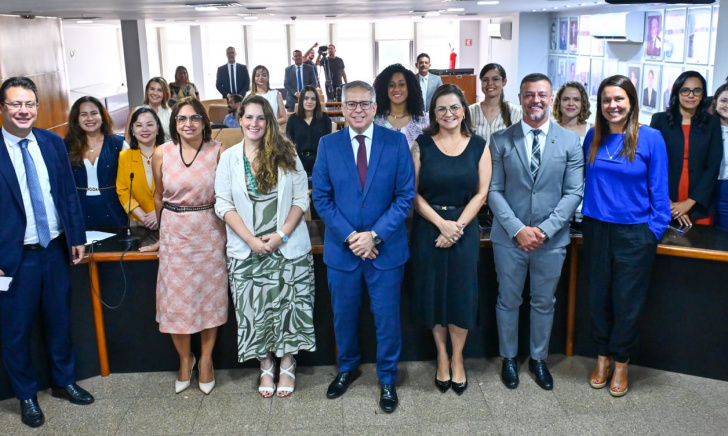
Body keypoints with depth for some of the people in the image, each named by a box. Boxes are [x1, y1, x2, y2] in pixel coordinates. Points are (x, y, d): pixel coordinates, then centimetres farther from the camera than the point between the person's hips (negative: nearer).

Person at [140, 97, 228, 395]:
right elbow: (158, 197, 10)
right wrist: (161, 235, 17)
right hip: (174, 233, 2)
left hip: (210, 233, -1)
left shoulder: (218, 151, -8)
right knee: (175, 300, 7)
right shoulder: (162, 154, -3)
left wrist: (231, 233, -1)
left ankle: (206, 359, 28)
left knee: (210, 296, 8)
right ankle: (185, 359, 29)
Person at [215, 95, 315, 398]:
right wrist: (251, 240, -13)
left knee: (287, 306, 5)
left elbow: (301, 198, -2)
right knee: (255, 309, 6)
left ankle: (287, 365, 23)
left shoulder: (286, 154, 1)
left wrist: (281, 234, -13)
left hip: (288, 247, 0)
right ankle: (265, 367, 24)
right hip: (246, 250, 1)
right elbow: (224, 204, -3)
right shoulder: (229, 158, 2)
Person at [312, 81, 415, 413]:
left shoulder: (396, 142, -5)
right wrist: (350, 236, -13)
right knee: (343, 315, 16)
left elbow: (405, 195, -7)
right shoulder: (328, 144, -1)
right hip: (341, 248, 2)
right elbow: (321, 198, -2)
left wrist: (375, 235, -15)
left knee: (387, 317, 9)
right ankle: (347, 368, 41)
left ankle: (388, 379, 30)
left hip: (386, 248, -1)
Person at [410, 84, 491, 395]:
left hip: (465, 228, 0)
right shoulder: (422, 145, 0)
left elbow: (481, 193, -1)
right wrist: (441, 223, -14)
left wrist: (458, 226, -11)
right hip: (428, 228, 0)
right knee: (433, 292, 7)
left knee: (462, 293, 4)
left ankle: (457, 359, 22)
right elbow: (414, 192, -4)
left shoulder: (478, 146, 1)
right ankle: (442, 358, 24)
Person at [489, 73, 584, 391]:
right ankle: (508, 358, 32)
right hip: (509, 237, -1)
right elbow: (494, 191, -5)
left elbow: (574, 192, -4)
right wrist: (518, 229, -15)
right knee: (508, 302, 13)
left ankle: (538, 359, 35)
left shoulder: (570, 142, 0)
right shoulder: (500, 141, -2)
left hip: (552, 239, 1)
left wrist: (544, 230, -14)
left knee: (544, 303, 15)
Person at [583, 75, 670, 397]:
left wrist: (655, 229, -7)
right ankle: (602, 357, 30)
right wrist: (587, 213, 4)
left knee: (627, 301, 7)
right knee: (598, 296, 12)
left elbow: (658, 190, -4)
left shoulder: (650, 138, -7)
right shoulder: (593, 137, 3)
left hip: (634, 233, -3)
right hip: (597, 229, 3)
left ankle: (620, 363, 26)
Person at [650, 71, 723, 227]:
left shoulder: (712, 124, 7)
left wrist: (690, 202, -10)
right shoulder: (660, 120, 2)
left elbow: (713, 167, 0)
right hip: (663, 205, -1)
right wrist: (668, 202, -10)